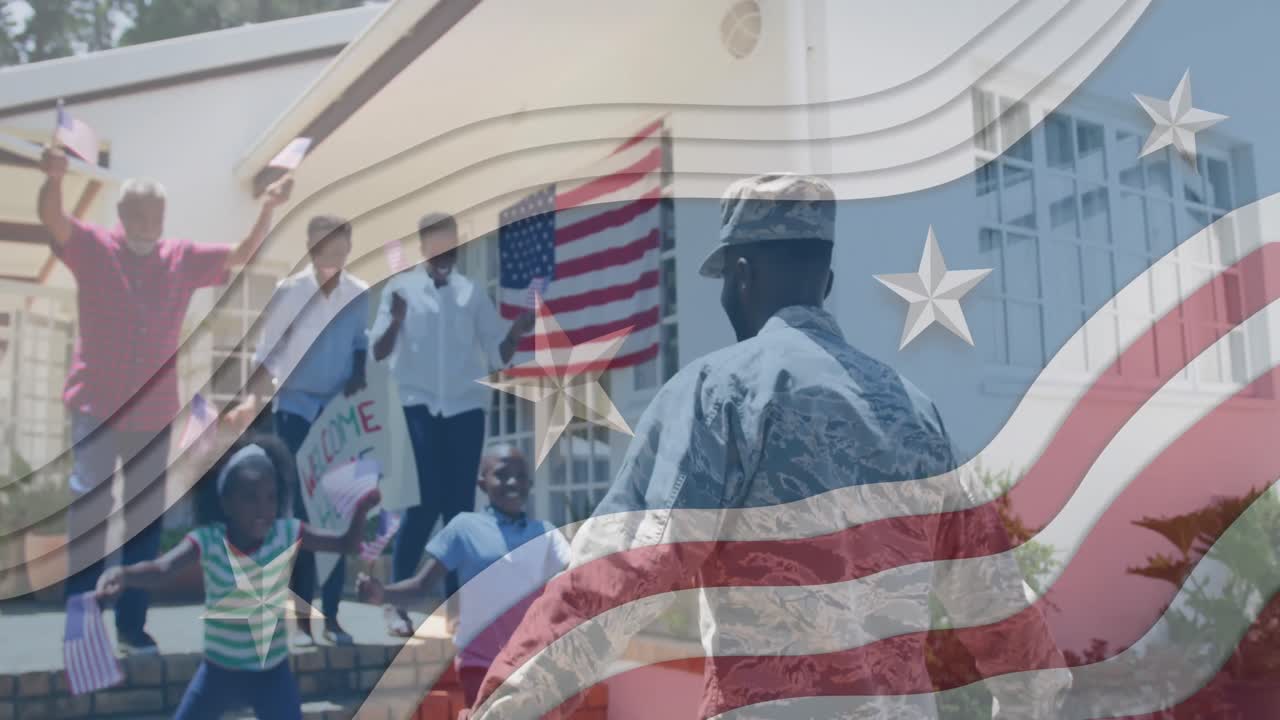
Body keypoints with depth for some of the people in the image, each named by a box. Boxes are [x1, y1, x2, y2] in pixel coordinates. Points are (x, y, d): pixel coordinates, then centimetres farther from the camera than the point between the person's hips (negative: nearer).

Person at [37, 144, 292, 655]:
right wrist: (54, 177, -38)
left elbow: (242, 254, 6)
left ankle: (132, 625, 20)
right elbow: (52, 219, -17)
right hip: (96, 408, -3)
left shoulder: (184, 258, 7)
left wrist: (268, 208, -9)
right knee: (88, 513, -2)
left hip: (155, 414, 3)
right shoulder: (95, 248, -2)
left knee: (146, 522, 9)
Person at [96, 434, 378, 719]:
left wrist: (360, 511, -32)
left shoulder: (286, 533, -13)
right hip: (220, 670, 0)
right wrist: (123, 574, -57)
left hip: (272, 672, 0)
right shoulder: (208, 540, -19)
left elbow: (346, 543, -11)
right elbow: (162, 570, -35)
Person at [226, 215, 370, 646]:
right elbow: (269, 352, -3)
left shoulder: (360, 296, -3)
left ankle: (331, 615, 12)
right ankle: (301, 618, 7)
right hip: (295, 409, -1)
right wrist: (252, 400, -15)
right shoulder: (288, 291, -5)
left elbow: (364, 352, 5)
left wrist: (358, 394, -6)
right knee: (300, 512, 1)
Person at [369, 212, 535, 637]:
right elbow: (377, 353, -4)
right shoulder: (401, 288, 1)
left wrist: (517, 331, -12)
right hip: (417, 408, -3)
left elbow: (498, 356, 7)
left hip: (465, 409, 3)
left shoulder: (473, 294, 8)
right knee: (425, 504, -8)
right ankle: (397, 603, 6)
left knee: (460, 506, 3)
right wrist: (395, 321, -23)